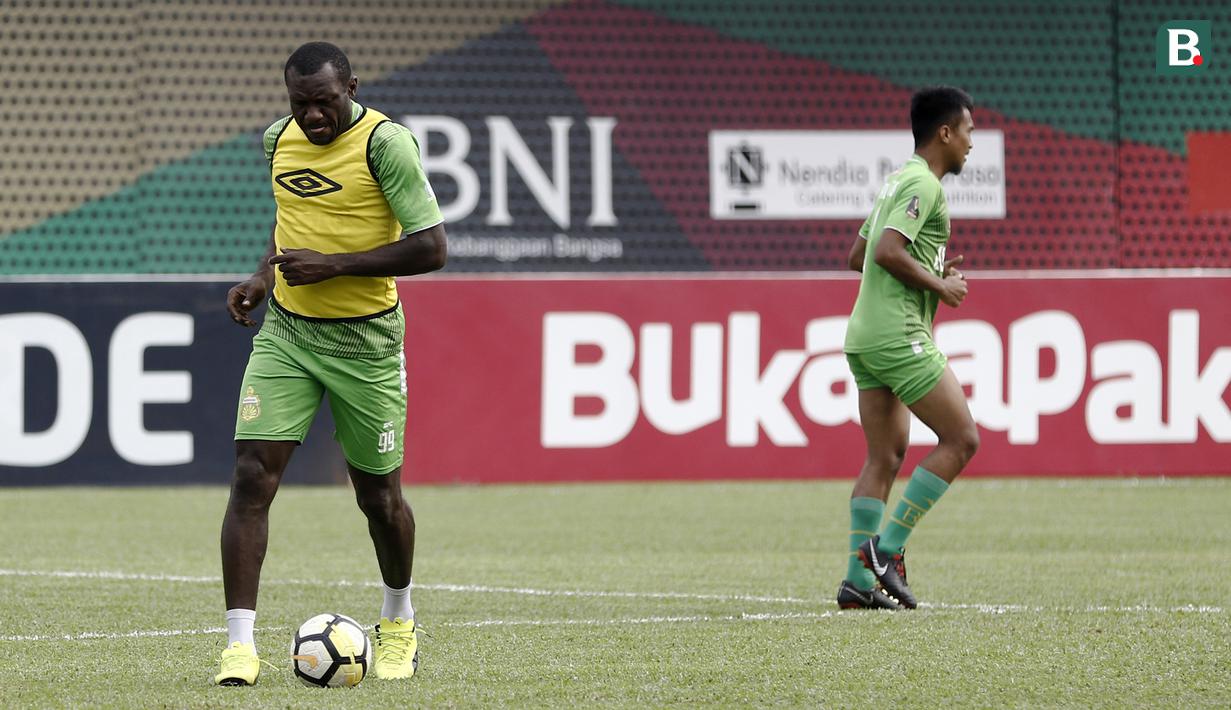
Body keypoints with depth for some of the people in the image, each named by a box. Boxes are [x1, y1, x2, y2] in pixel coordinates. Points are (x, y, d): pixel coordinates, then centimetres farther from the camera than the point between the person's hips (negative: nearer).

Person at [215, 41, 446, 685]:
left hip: (364, 341, -4)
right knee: (251, 477, -12)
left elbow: (431, 248, -18)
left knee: (378, 496, 8)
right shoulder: (279, 139, 4)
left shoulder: (386, 143, -15)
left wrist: (332, 263, -21)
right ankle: (239, 646, -12)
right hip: (284, 334, 4)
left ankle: (399, 625, 35)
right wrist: (264, 274, 7)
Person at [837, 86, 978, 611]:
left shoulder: (898, 182, 19)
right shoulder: (923, 184, -11)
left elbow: (858, 256, 24)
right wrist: (940, 286, -11)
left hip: (866, 339, 10)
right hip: (899, 335, -10)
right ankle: (888, 547, -9)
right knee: (961, 439, -5)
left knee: (886, 456, 8)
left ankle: (860, 578, 2)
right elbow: (888, 252, -23)